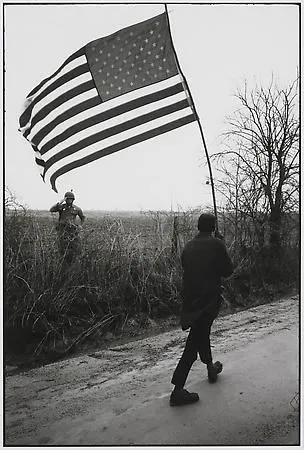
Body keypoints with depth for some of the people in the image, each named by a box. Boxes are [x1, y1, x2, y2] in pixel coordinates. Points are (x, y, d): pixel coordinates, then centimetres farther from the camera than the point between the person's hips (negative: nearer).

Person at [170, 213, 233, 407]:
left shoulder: (188, 247, 6)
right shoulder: (216, 244, -10)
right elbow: (228, 270, -5)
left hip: (190, 299, 6)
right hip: (209, 299, -6)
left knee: (202, 333, 26)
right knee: (195, 341, -2)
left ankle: (211, 368, 47)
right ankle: (178, 390, -1)